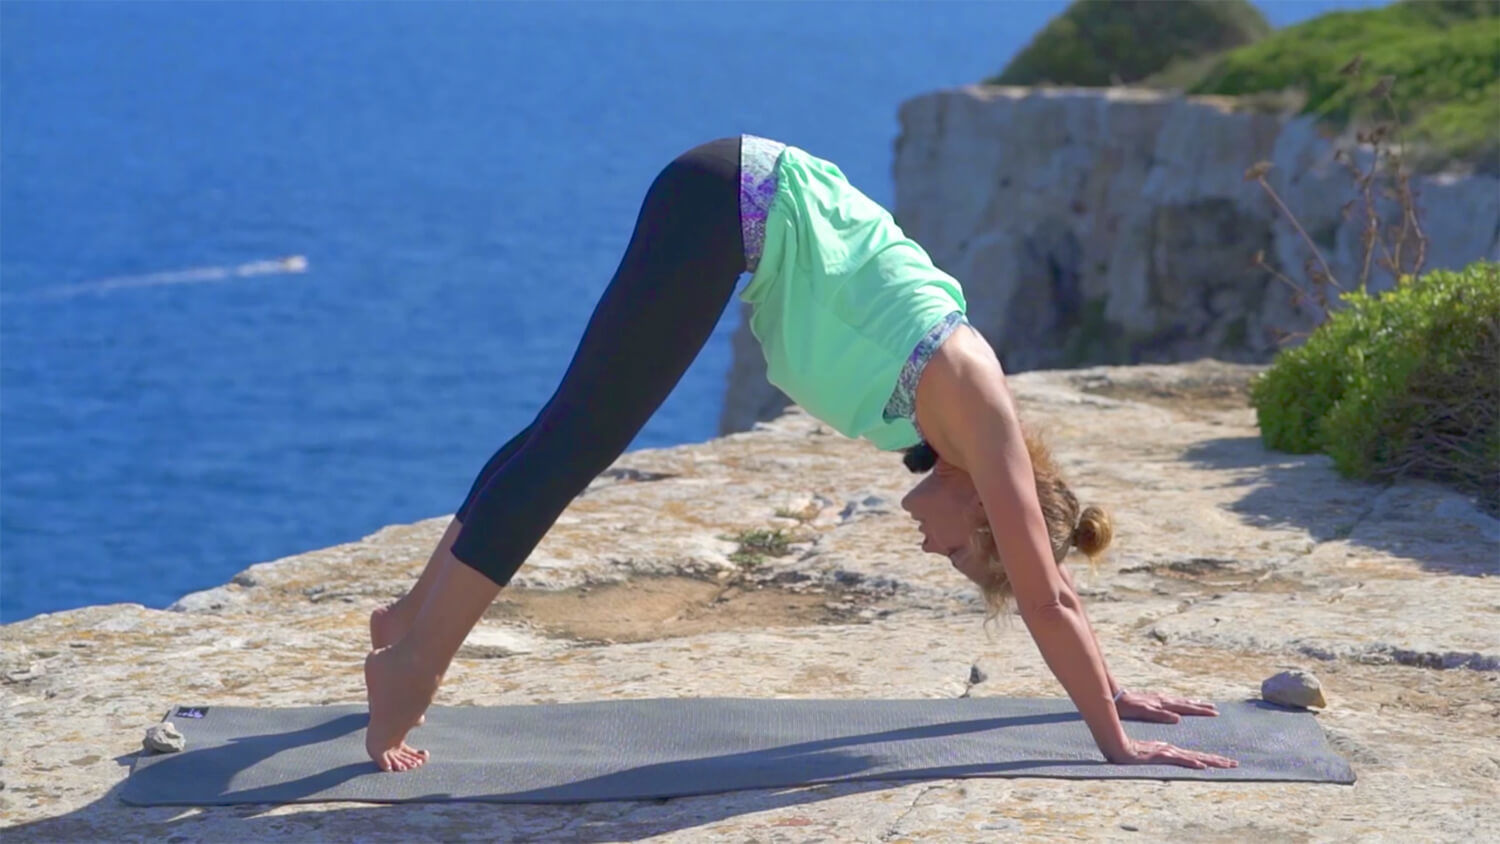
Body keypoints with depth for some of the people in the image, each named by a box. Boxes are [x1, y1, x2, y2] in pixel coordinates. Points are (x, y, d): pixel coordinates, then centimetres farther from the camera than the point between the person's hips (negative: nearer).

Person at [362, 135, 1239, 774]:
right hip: (732, 205, -8)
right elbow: (1045, 599, -10)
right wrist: (1114, 739, -5)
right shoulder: (976, 408, -12)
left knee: (573, 434, 11)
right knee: (576, 440, -11)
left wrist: (1110, 690, 26)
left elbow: (1047, 582, 20)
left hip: (746, 212, 8)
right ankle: (413, 661, -10)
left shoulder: (961, 412, 8)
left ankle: (415, 617, 18)